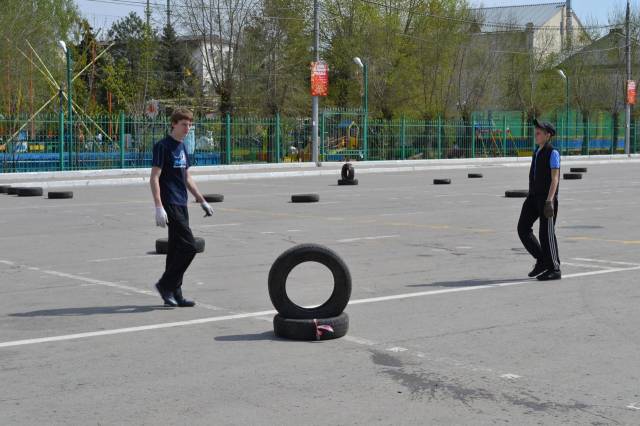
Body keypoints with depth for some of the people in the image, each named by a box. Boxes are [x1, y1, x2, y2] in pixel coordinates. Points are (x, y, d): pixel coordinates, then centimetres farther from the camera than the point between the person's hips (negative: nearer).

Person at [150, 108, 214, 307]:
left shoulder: (182, 148, 16)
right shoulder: (163, 146, -10)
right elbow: (154, 178, -14)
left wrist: (202, 201, 24)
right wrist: (159, 208, -21)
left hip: (181, 204, 8)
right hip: (170, 204, -8)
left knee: (176, 248, 9)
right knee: (189, 246, -13)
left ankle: (174, 294, 14)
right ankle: (165, 285, -3)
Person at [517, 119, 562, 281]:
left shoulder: (553, 153, -11)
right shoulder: (537, 152, 14)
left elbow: (555, 178, -16)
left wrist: (549, 200, -23)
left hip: (547, 197, -8)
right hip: (534, 195, 8)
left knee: (546, 233, -3)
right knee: (523, 228, 1)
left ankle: (554, 269, 8)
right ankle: (542, 260, 13)